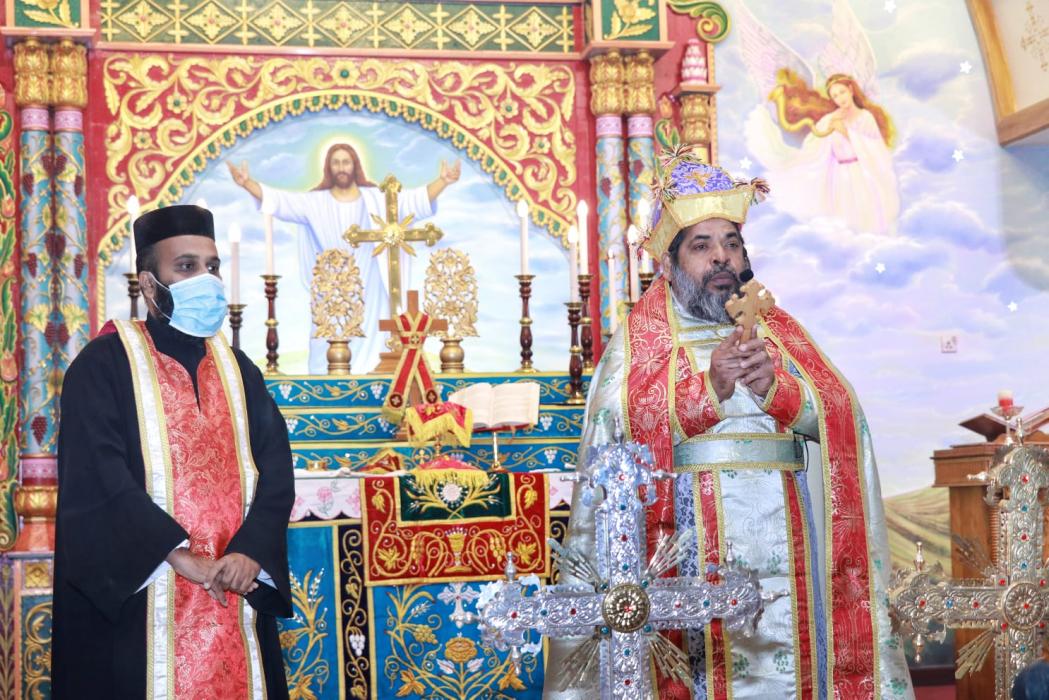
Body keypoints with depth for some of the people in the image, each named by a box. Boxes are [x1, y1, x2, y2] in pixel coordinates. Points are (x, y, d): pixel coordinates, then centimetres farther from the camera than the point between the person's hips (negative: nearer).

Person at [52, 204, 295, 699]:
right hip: (135, 603, -4)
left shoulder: (237, 369, 12)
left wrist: (250, 550, -13)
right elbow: (97, 478, -13)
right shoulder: (104, 365, -3)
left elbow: (275, 471, 5)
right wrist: (181, 556, -19)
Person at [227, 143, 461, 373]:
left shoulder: (376, 198, 5)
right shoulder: (315, 202, 4)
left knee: (369, 344, -1)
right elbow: (277, 199, -5)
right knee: (330, 348, -4)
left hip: (368, 291, 0)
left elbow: (416, 199, -4)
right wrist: (247, 183, -19)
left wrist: (442, 181, -20)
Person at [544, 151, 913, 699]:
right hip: (690, 545, -3)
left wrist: (775, 387, -14)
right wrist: (708, 387, -20)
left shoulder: (778, 327, 15)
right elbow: (623, 423, -10)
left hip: (783, 540, 3)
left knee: (788, 652, 1)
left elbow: (837, 412, 4)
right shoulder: (641, 334, 6)